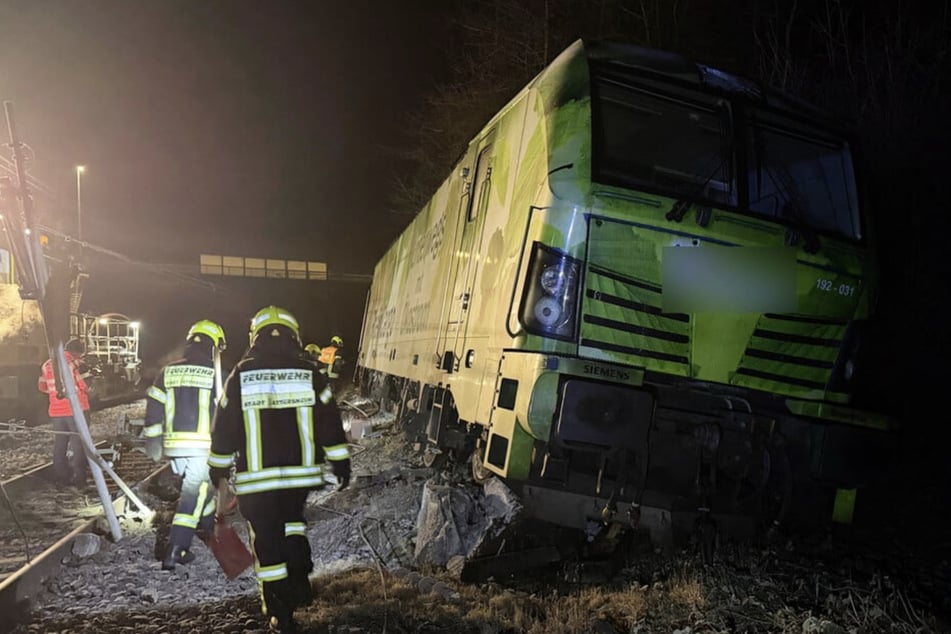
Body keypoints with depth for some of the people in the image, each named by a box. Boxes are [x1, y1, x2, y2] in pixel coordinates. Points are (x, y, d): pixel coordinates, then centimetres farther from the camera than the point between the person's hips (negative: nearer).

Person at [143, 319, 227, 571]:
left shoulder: (167, 372, 7)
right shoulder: (215, 374, -7)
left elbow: (153, 409, 8)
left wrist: (152, 442, 16)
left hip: (174, 446, 5)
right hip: (203, 446, -5)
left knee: (200, 485, 25)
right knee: (193, 494, 0)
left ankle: (208, 524, 42)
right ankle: (174, 552, -4)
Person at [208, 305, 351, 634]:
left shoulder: (240, 376, -3)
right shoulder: (310, 375, -2)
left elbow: (224, 428, 2)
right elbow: (330, 425, -1)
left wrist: (219, 468, 14)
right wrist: (341, 463, 6)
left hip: (255, 478, -2)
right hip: (300, 473, 2)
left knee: (266, 539, 7)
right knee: (292, 520, 27)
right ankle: (299, 582, 16)